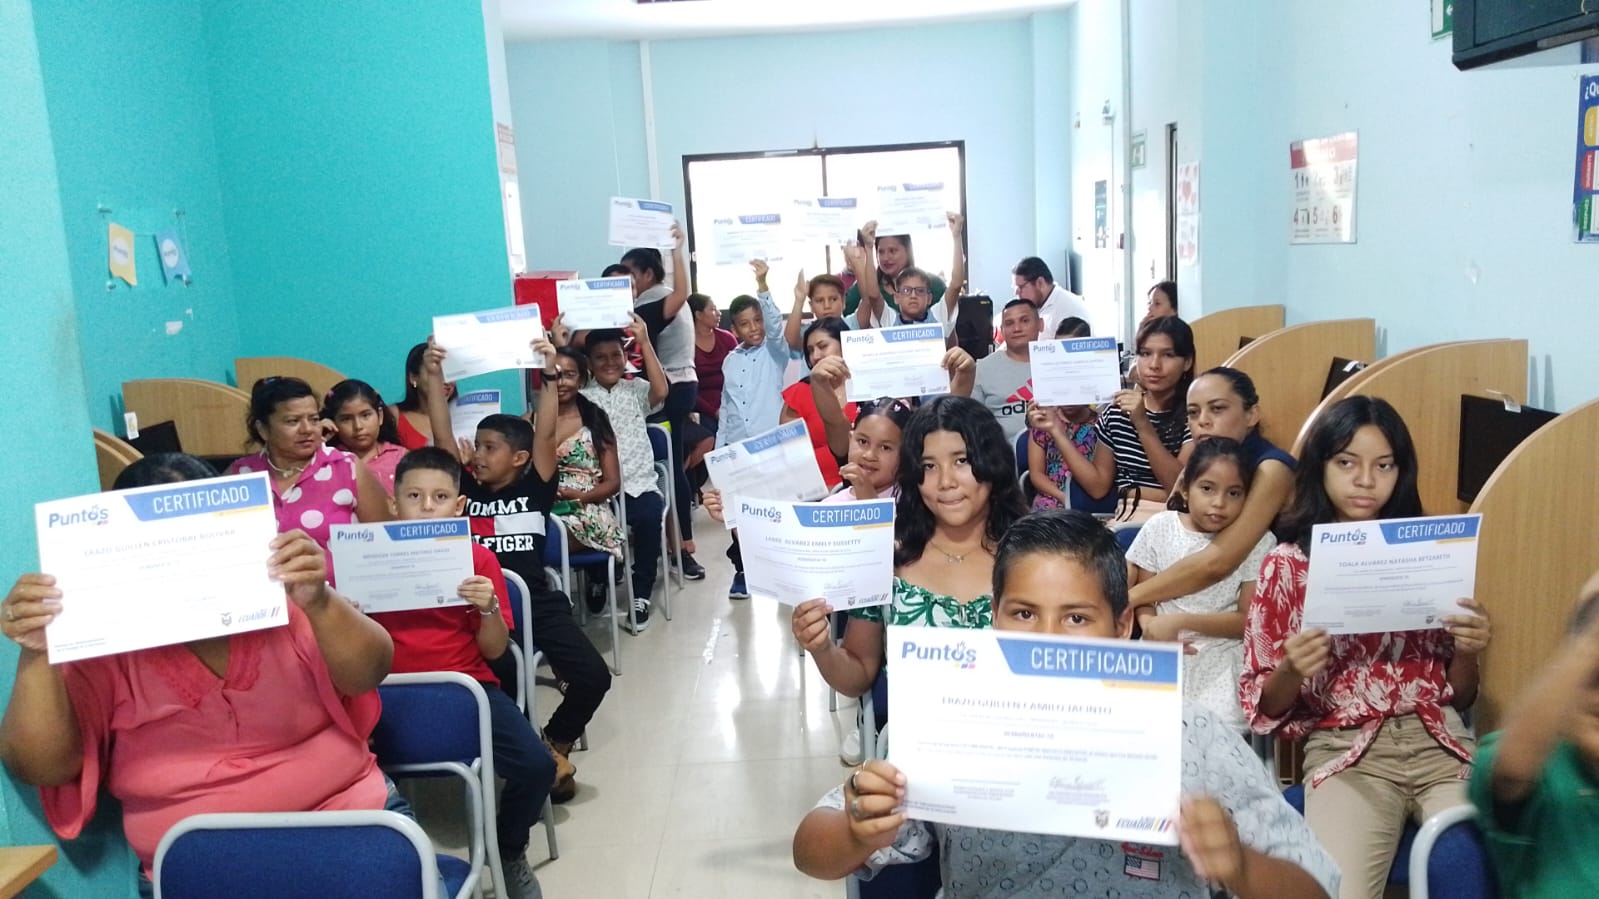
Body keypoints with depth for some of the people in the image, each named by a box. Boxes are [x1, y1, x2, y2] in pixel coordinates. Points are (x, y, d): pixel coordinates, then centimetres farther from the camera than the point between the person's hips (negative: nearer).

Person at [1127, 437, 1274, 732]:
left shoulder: (1258, 542, -4)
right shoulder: (1160, 528, 0)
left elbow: (1249, 620, -5)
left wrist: (1180, 621, -16)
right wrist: (1151, 627, -19)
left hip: (1220, 660, -1)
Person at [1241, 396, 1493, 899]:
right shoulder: (1287, 564, 3)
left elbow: (1459, 697, 15)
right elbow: (1263, 706, 4)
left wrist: (1467, 654, -6)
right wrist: (1291, 671, -16)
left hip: (1438, 741, 3)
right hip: (1344, 751, -3)